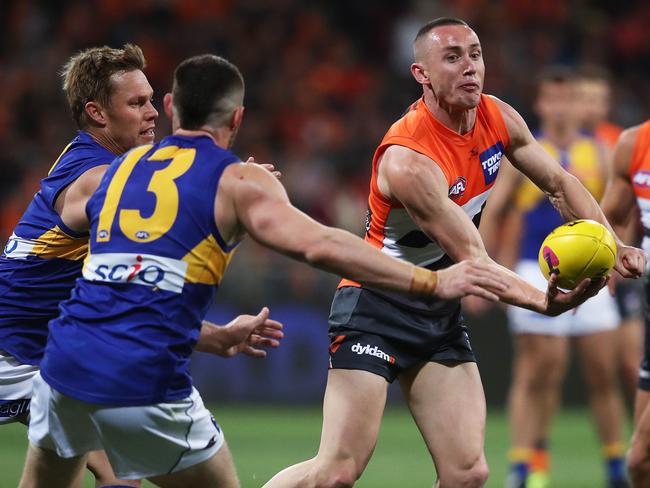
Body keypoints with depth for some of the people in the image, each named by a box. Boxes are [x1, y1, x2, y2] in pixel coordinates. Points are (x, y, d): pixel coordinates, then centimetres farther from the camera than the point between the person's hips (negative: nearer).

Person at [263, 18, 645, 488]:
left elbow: (559, 182, 13)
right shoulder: (408, 159, -26)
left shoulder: (499, 119, -3)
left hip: (440, 310, 7)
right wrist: (544, 302, -40)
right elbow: (472, 261, -27)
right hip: (376, 308, -7)